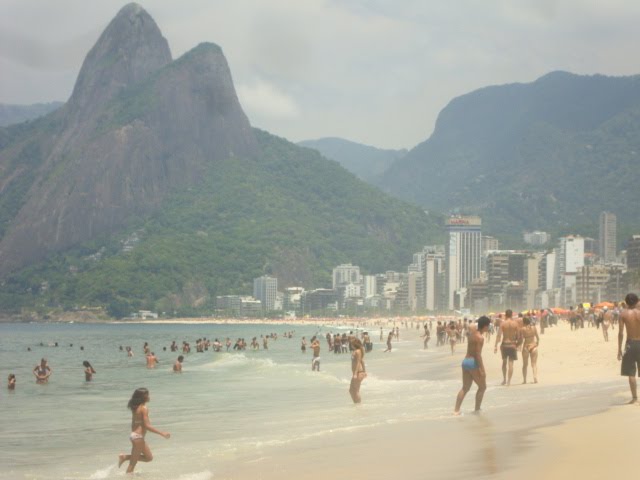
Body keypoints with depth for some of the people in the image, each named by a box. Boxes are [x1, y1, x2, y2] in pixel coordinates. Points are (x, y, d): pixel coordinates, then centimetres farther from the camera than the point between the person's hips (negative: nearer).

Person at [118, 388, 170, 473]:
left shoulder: (136, 407, 10)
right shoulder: (144, 408, -16)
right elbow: (147, 426, -21)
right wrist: (162, 433, -20)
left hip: (134, 434, 9)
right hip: (138, 437, -9)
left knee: (149, 457, 16)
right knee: (133, 462, 0)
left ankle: (125, 457, 14)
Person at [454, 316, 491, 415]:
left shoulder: (472, 331, 8)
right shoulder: (480, 337, -17)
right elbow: (478, 354, -22)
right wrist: (482, 369, -23)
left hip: (465, 361, 9)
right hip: (473, 362, -9)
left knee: (465, 388, 13)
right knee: (482, 387, 7)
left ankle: (456, 409, 5)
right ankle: (477, 409, 10)